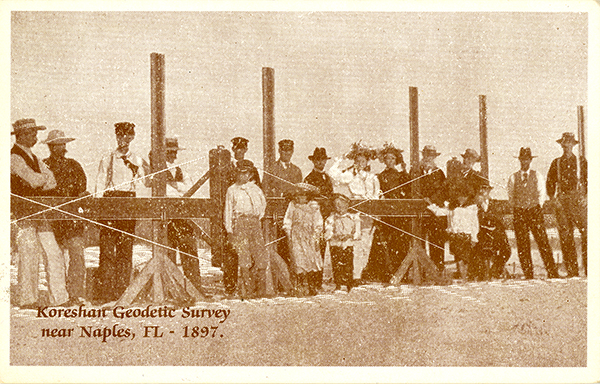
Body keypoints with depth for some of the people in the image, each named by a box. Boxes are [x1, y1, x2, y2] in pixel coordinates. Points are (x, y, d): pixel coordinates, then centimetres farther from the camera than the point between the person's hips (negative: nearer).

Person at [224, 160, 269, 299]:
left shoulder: (255, 189, 15)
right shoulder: (232, 190, 8)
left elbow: (263, 203, 31)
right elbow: (228, 211, 7)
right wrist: (229, 230, 1)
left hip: (254, 223, 3)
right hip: (239, 223, -3)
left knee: (262, 257, -4)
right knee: (244, 257, -8)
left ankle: (260, 289, 7)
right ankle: (247, 289, -2)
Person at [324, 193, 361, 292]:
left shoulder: (353, 218, 7)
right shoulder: (331, 219, 8)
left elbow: (357, 233, 6)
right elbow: (328, 235, 0)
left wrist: (349, 237, -12)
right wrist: (337, 237, -16)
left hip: (348, 246, -1)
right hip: (335, 246, 1)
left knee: (348, 266, -5)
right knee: (336, 266, -3)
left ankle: (349, 286, 4)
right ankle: (338, 286, 5)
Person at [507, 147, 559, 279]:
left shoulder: (538, 177, 10)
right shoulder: (513, 178, 10)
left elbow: (541, 195, 8)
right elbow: (511, 197, 12)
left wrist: (537, 208, -1)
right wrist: (517, 208, 4)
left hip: (534, 211, -1)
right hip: (519, 213, 1)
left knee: (543, 241, -7)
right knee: (522, 244, -2)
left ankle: (552, 273, -5)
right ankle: (528, 274, 3)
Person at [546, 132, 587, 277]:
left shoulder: (581, 162, 10)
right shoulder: (556, 163, 13)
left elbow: (589, 181, 9)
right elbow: (549, 182, 13)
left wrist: (586, 197, -4)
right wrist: (553, 198, -1)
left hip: (578, 200, -1)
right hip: (561, 201, 1)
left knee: (586, 232, -11)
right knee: (565, 235, -1)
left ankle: (589, 269, -6)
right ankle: (572, 271, 3)